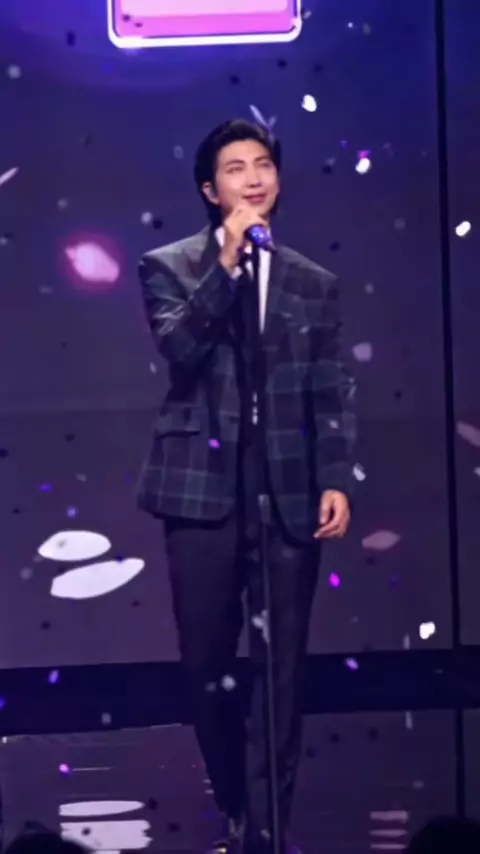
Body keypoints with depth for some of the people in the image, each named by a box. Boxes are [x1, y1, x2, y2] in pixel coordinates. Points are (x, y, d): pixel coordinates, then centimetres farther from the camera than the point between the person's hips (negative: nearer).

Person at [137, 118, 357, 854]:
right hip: (203, 489, -1)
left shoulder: (314, 284, 12)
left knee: (280, 667, -1)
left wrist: (337, 480, -3)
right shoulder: (170, 267, 6)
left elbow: (333, 395, 9)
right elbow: (179, 346, -12)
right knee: (207, 662, 5)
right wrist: (227, 262, -16)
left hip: (290, 494, 1)